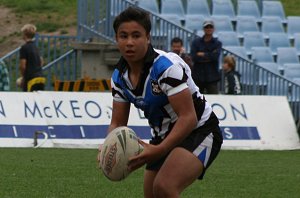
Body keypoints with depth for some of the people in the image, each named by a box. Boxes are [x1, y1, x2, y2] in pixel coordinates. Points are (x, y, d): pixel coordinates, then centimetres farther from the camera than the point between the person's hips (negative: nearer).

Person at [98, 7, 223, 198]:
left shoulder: (167, 66, -24)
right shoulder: (119, 76, -1)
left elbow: (188, 117, -30)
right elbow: (118, 123, 4)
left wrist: (160, 150, -41)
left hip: (199, 131, -8)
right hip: (164, 136, 8)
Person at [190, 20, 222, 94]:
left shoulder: (217, 43, 6)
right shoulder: (196, 42, 6)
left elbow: (215, 56, -12)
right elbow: (193, 57, -8)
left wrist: (202, 54, -5)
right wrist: (209, 56, -8)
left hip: (212, 78, -1)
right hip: (198, 77, 1)